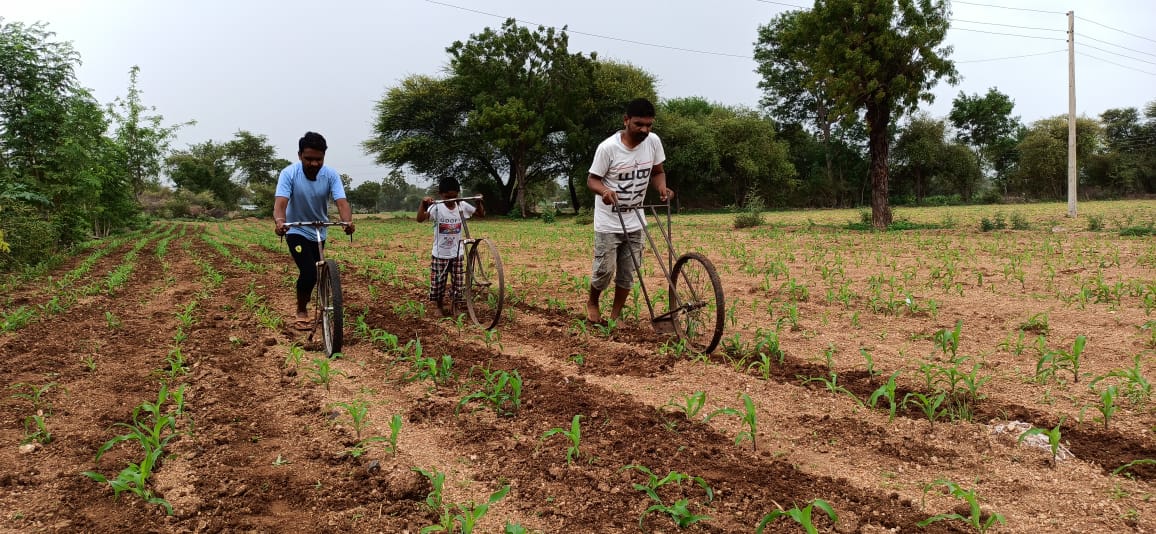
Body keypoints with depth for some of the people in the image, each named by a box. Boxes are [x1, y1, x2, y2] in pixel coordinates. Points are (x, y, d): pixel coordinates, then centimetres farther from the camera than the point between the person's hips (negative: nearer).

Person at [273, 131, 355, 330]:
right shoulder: (289, 174, -23)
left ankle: (303, 306, 41)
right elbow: (280, 202, -34)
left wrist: (348, 221, -51)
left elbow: (341, 201, -30)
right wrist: (279, 222, -57)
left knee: (314, 274, 15)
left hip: (319, 233, 3)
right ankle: (301, 312, 4)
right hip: (297, 231, -3)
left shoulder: (331, 175, -18)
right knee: (309, 272, -19)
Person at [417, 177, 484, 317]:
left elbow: (481, 214, 5)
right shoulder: (436, 207, -14)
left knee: (459, 283, 7)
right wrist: (423, 203, -42)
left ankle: (459, 302, 19)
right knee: (438, 283, 7)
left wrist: (479, 201, -12)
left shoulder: (462, 206, -3)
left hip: (457, 253, 2)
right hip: (440, 254, -2)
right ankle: (440, 305, 24)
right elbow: (420, 219, -28)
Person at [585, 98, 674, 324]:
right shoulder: (608, 147, -19)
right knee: (605, 270, -3)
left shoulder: (653, 141, -7)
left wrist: (662, 188, -15)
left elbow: (657, 172, 7)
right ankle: (592, 302, 26)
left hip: (635, 221, 4)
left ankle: (616, 315, 22)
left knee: (628, 272, 6)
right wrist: (604, 190, -34)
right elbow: (592, 179, -12)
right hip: (609, 222, -4)